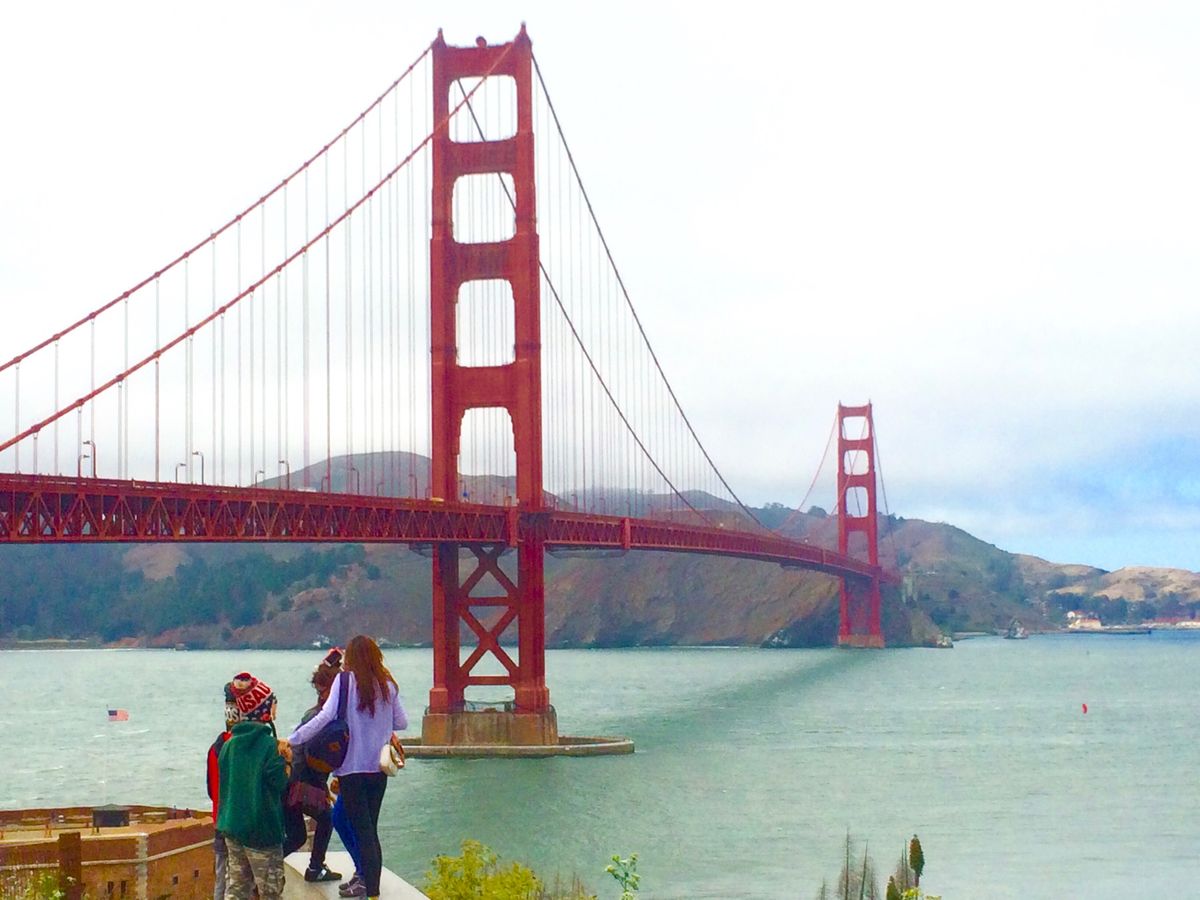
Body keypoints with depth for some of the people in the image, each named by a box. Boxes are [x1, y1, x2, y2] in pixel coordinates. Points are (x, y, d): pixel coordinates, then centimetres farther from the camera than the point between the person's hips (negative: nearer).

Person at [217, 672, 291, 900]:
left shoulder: (229, 744, 5)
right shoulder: (268, 745, -16)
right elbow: (281, 782, -17)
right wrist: (285, 761, -1)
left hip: (231, 827, 6)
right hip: (262, 830, -6)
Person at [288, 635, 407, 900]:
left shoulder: (346, 681, -8)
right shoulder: (388, 685, 4)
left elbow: (326, 716, -17)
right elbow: (401, 722, 10)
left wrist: (292, 740, -14)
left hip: (352, 767, -4)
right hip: (379, 768, 4)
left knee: (362, 830, -2)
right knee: (371, 829, 15)